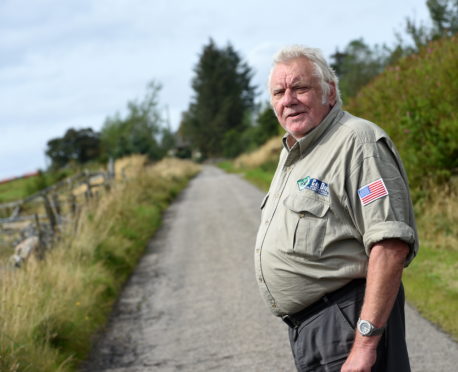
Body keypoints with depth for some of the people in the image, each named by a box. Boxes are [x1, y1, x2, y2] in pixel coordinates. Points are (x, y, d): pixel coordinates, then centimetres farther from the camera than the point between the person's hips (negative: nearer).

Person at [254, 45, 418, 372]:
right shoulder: (292, 152, 18)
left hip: (347, 319, -9)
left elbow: (391, 244, -23)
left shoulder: (357, 141, -13)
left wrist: (366, 339, -27)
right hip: (302, 327, 9)